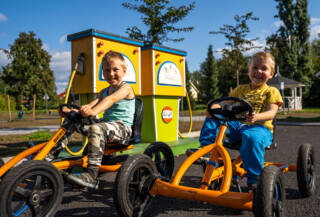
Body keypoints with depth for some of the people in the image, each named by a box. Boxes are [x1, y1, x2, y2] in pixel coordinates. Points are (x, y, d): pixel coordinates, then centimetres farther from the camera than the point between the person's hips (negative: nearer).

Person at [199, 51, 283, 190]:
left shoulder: (271, 91, 7)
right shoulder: (241, 89, 20)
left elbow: (271, 112, -8)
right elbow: (227, 102, 13)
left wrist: (256, 117, -32)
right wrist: (216, 106, -12)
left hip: (260, 127, -5)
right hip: (238, 124, 5)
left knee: (252, 138, -40)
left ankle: (254, 179, -26)